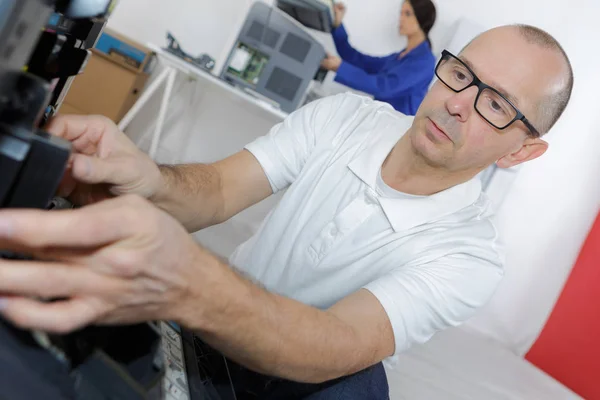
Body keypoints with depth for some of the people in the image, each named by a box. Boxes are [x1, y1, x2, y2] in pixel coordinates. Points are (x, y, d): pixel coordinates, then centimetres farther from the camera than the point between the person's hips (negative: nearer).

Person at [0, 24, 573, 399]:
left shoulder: (469, 256, -20)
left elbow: (340, 347, -37)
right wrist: (150, 184, -45)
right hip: (209, 328, 3)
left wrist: (189, 286, -56)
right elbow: (219, 188, -20)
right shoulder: (347, 117, -10)